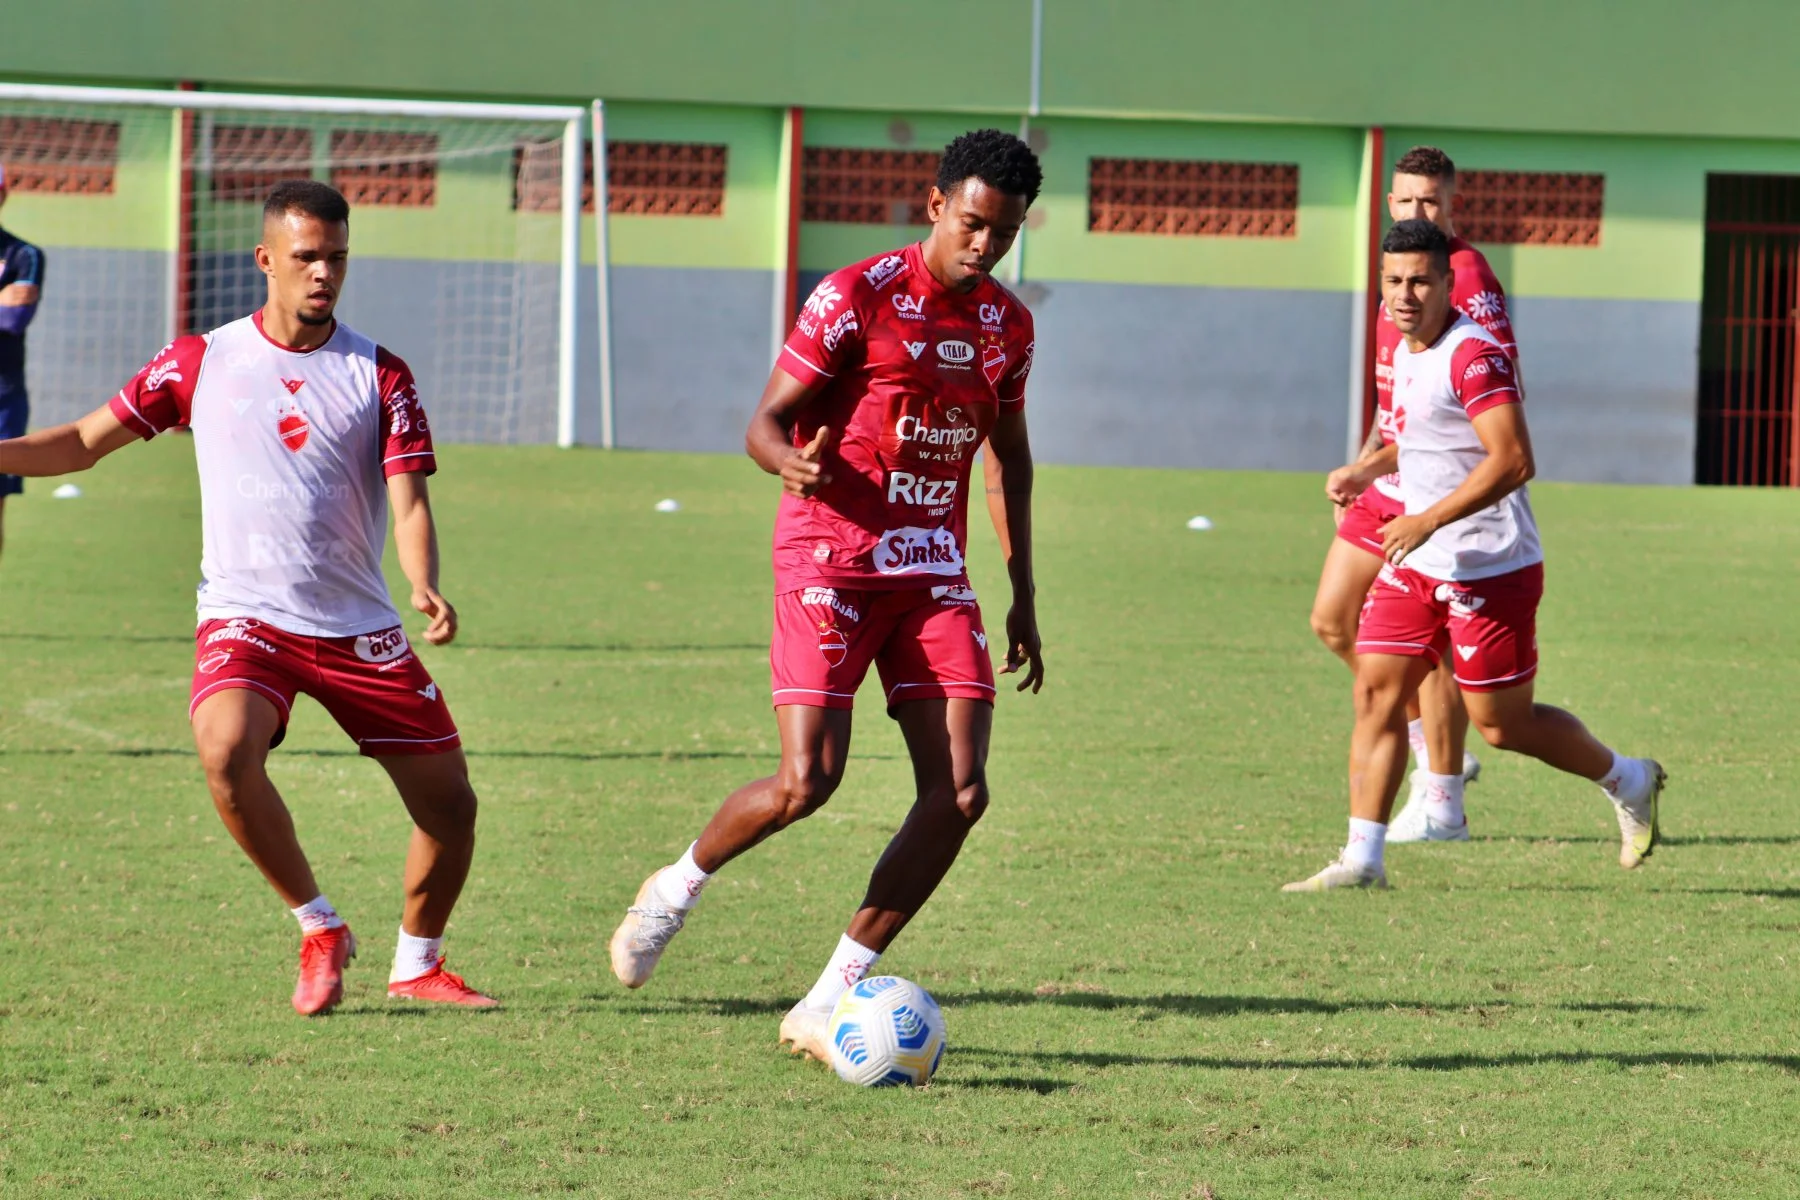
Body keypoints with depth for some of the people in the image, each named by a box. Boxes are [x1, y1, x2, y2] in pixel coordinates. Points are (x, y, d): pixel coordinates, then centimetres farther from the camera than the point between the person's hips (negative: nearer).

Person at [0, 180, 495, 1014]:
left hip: (360, 629, 2)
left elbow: (409, 501, -6)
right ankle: (318, 930, -10)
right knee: (226, 749, -31)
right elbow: (85, 442, 8)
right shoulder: (203, 363, 2)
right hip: (245, 619, -2)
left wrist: (425, 588, -26)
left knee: (450, 803, 0)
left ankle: (417, 965, 25)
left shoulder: (379, 375, 2)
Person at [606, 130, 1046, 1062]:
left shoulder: (1006, 324, 10)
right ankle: (675, 889, 15)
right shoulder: (858, 296, -8)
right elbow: (765, 422, -7)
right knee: (806, 782, -17)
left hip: (933, 566, 6)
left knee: (959, 791, -9)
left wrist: (1022, 596, 21)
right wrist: (790, 461, -31)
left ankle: (829, 1003, -2)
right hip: (830, 555, -6)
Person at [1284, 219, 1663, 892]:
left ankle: (1628, 783, 24)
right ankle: (1361, 861, -2)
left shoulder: (1475, 355, -19)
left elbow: (1513, 461, -27)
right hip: (1416, 565, 8)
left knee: (1503, 725, 0)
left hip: (1490, 571, -8)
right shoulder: (1406, 351, 11)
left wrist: (1429, 520, -28)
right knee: (1376, 692, -2)